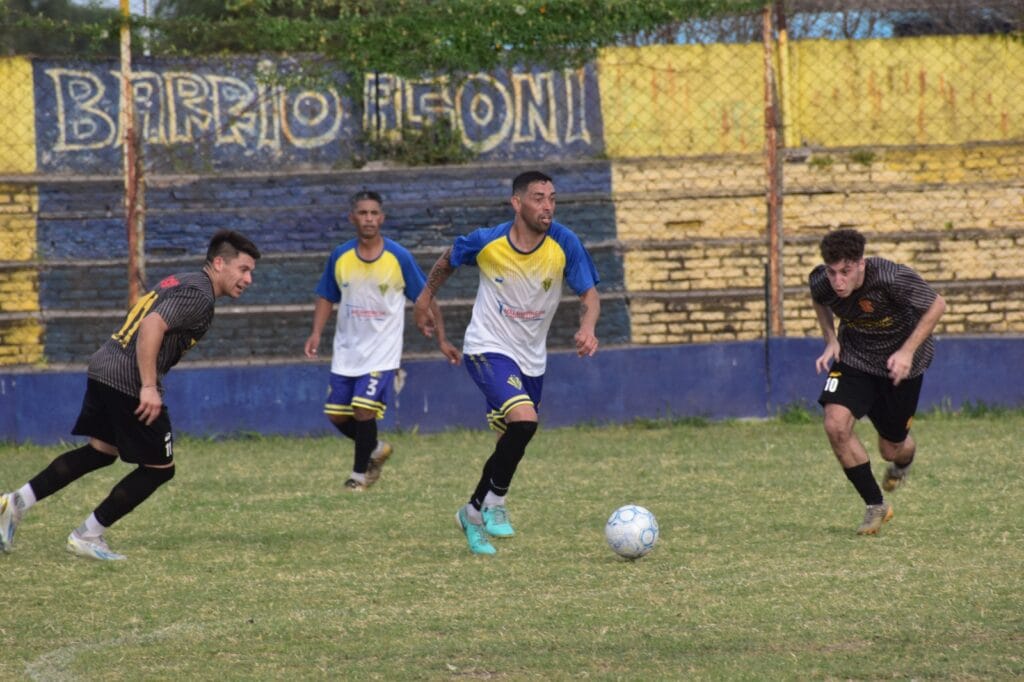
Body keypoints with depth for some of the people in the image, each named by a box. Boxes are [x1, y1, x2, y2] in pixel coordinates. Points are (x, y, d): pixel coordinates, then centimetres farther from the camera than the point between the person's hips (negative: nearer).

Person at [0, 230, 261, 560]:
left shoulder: (181, 282, 19)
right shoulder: (198, 295, -13)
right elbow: (153, 326, -26)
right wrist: (149, 388, -27)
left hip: (102, 368, 10)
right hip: (129, 381, -10)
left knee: (101, 452, 24)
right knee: (159, 468, 4)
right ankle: (88, 536, 6)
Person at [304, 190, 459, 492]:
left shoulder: (399, 257, -9)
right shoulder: (340, 257, -1)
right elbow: (326, 297, 11)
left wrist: (442, 339, -2)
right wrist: (316, 333, -4)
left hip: (382, 351, -4)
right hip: (346, 351, 4)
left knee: (363, 409, -16)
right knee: (337, 415, 3)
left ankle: (360, 473, 4)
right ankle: (376, 449, 30)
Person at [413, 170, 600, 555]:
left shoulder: (564, 244, -14)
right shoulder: (487, 242, -16)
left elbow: (589, 294, -8)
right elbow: (448, 260, 5)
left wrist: (587, 328, -28)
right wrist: (425, 299, 15)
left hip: (532, 359, 4)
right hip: (488, 348, -4)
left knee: (512, 444, 14)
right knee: (523, 419, -27)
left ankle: (474, 513, 35)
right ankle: (495, 502, -9)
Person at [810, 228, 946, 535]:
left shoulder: (893, 279, -34)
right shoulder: (821, 282, -22)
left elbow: (937, 305, -18)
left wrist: (907, 351, -24)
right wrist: (831, 340, -7)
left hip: (899, 362, -2)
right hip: (854, 356, 2)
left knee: (891, 449, 7)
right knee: (836, 424, -22)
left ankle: (903, 462, 51)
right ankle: (876, 506, -4)